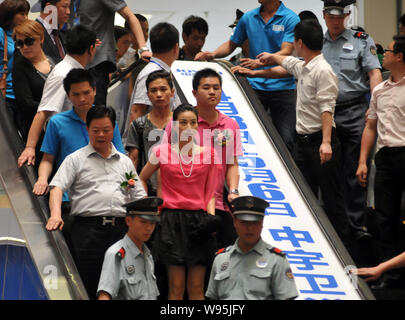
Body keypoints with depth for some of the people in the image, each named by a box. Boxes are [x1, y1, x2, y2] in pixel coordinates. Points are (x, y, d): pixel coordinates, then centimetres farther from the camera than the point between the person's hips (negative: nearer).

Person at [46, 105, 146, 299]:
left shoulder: (125, 162, 22)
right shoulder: (76, 159, 10)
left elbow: (139, 197, 22)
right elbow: (57, 187, -2)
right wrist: (55, 215, -20)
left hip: (120, 230, 3)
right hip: (88, 227, -3)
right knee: (86, 285, -9)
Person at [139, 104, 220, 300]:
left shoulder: (208, 154, 7)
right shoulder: (162, 152, 3)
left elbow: (210, 192, 12)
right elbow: (142, 179, 17)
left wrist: (211, 217, -3)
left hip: (199, 220, 2)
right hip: (172, 221, -2)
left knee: (197, 288, 2)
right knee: (176, 287, -4)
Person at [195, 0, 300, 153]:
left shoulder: (291, 19, -4)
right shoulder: (248, 18, 11)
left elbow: (286, 52, -14)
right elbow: (232, 44, 21)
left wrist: (259, 63, -28)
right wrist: (213, 54, 1)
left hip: (283, 87, -4)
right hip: (254, 87, 4)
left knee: (285, 140, -5)